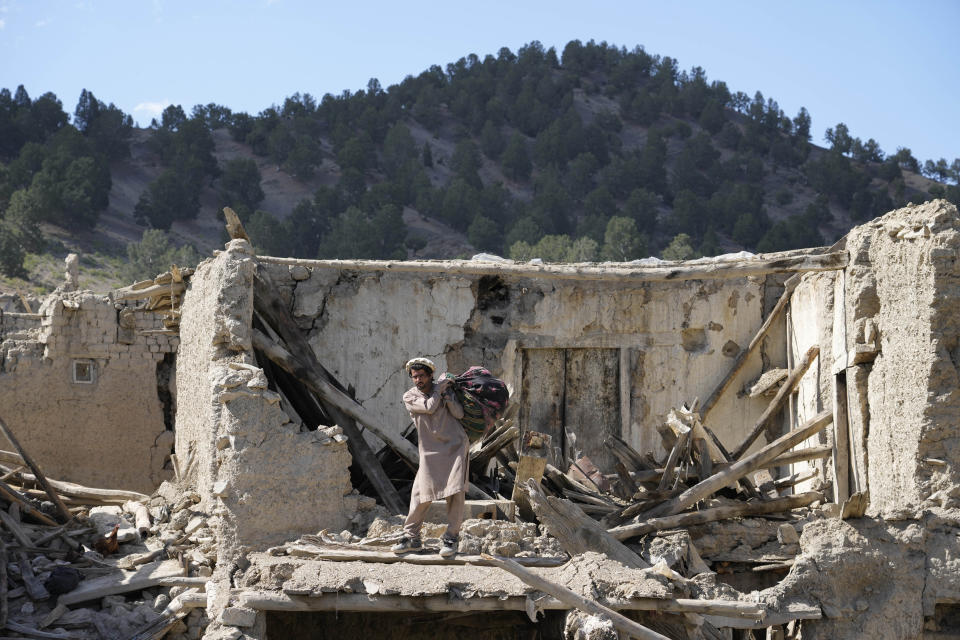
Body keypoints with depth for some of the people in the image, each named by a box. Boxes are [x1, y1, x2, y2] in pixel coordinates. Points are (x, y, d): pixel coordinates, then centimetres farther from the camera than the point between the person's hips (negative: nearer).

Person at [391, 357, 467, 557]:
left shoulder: (445, 389, 7)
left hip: (456, 445, 0)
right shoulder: (409, 397, 2)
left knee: (455, 492, -9)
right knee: (420, 494, -5)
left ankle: (450, 538, -4)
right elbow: (429, 407, -14)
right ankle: (411, 537, 5)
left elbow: (459, 414, -2)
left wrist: (448, 397, -16)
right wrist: (440, 387, -4)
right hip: (431, 451, 0)